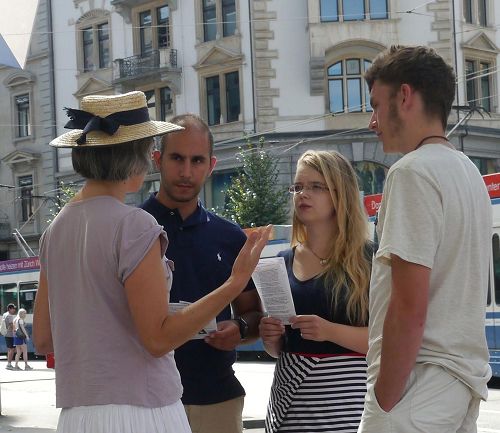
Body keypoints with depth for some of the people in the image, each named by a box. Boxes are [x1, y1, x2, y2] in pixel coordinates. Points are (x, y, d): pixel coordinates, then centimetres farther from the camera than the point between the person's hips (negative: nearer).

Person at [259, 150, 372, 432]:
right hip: (291, 396, 5)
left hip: (346, 397, -4)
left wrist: (331, 331, -21)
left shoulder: (367, 260, -5)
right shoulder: (283, 263, 10)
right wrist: (270, 337, -3)